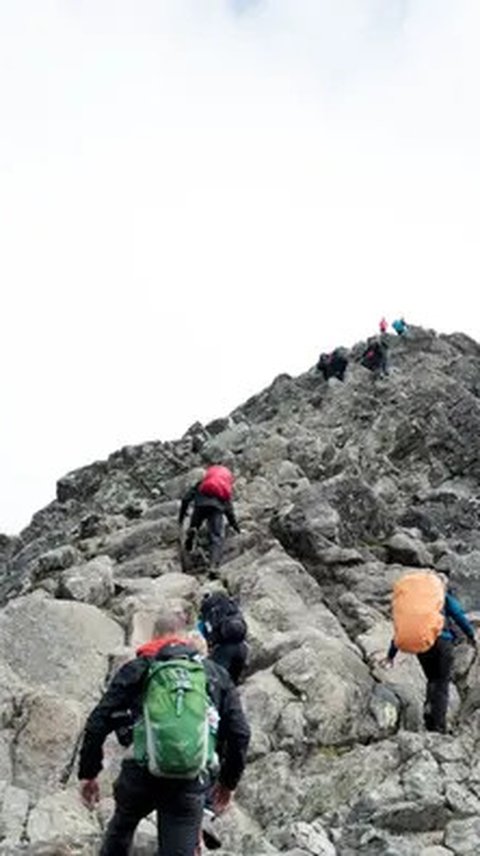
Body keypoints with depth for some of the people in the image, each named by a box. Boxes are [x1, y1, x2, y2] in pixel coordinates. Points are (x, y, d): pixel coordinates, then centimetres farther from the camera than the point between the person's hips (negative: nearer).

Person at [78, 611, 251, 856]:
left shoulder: (137, 669, 9)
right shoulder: (216, 675, 13)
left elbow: (98, 723, 3)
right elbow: (240, 733, 10)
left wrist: (88, 773, 12)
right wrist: (228, 781, 21)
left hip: (140, 776, 0)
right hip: (191, 784, 0)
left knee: (121, 827, 30)